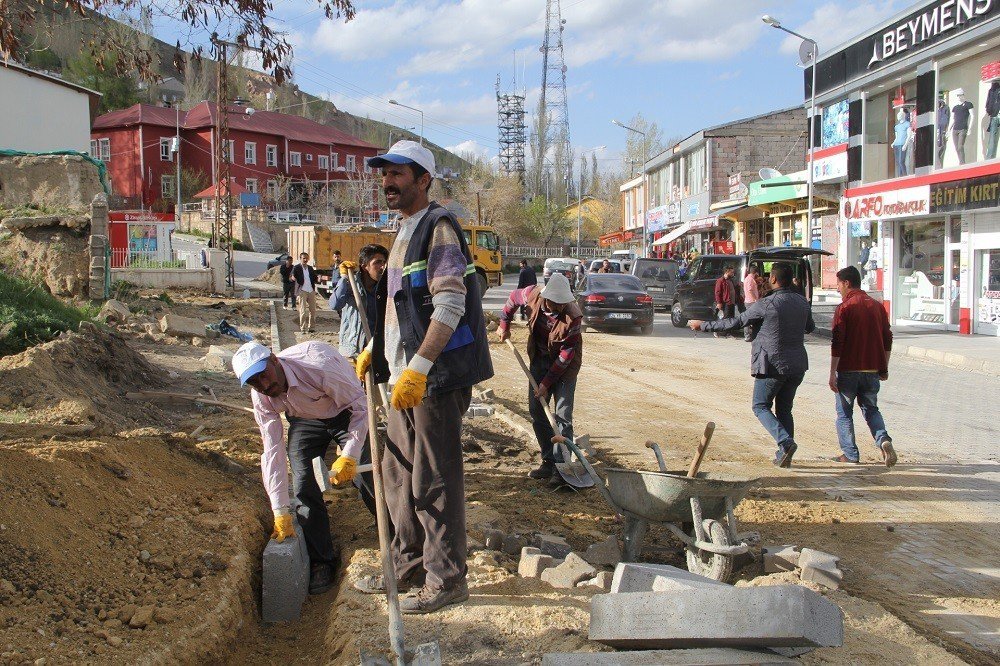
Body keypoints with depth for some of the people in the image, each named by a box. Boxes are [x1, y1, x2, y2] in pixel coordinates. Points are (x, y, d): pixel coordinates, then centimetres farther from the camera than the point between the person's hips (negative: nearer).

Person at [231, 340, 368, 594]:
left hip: (346, 412, -4)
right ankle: (321, 561, 4)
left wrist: (349, 456, -40)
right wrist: (280, 512, -21)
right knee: (304, 486, -9)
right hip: (304, 420, 4)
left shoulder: (318, 366, -39)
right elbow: (273, 452, -18)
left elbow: (361, 406, -31)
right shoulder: (261, 398, -21)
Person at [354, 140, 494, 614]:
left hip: (436, 377, -10)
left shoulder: (438, 227, -12)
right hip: (407, 375, 10)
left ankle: (446, 579, 9)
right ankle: (408, 566, 30)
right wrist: (375, 351, 24)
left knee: (435, 480, -3)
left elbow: (450, 306, -22)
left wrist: (418, 368, -27)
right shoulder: (405, 232, 18)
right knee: (398, 472, 16)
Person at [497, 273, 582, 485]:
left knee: (563, 416, -10)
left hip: (565, 364, -5)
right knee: (536, 410, 6)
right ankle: (548, 461, 15)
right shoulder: (532, 295, -19)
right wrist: (504, 324, 12)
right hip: (540, 358, 5)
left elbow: (566, 354, -24)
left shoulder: (573, 316, -30)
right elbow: (513, 297, 6)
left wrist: (546, 383, -21)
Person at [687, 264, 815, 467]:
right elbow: (810, 328, 21)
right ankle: (783, 456, 14)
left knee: (761, 406, 9)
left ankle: (785, 442, -12)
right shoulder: (802, 302, 3)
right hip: (797, 366, 6)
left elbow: (735, 323, -8)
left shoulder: (765, 305, -15)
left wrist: (703, 325, 2)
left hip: (773, 365, -6)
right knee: (784, 409, 16)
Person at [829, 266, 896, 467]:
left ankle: (850, 454, 10)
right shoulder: (877, 306, 7)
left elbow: (837, 343, -14)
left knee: (844, 412, 9)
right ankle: (884, 440, -6)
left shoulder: (844, 308, -11)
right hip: (872, 369, 5)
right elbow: (887, 339, 10)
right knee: (871, 409, 18)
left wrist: (832, 373, -11)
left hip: (848, 370, -5)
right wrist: (884, 368, 19)